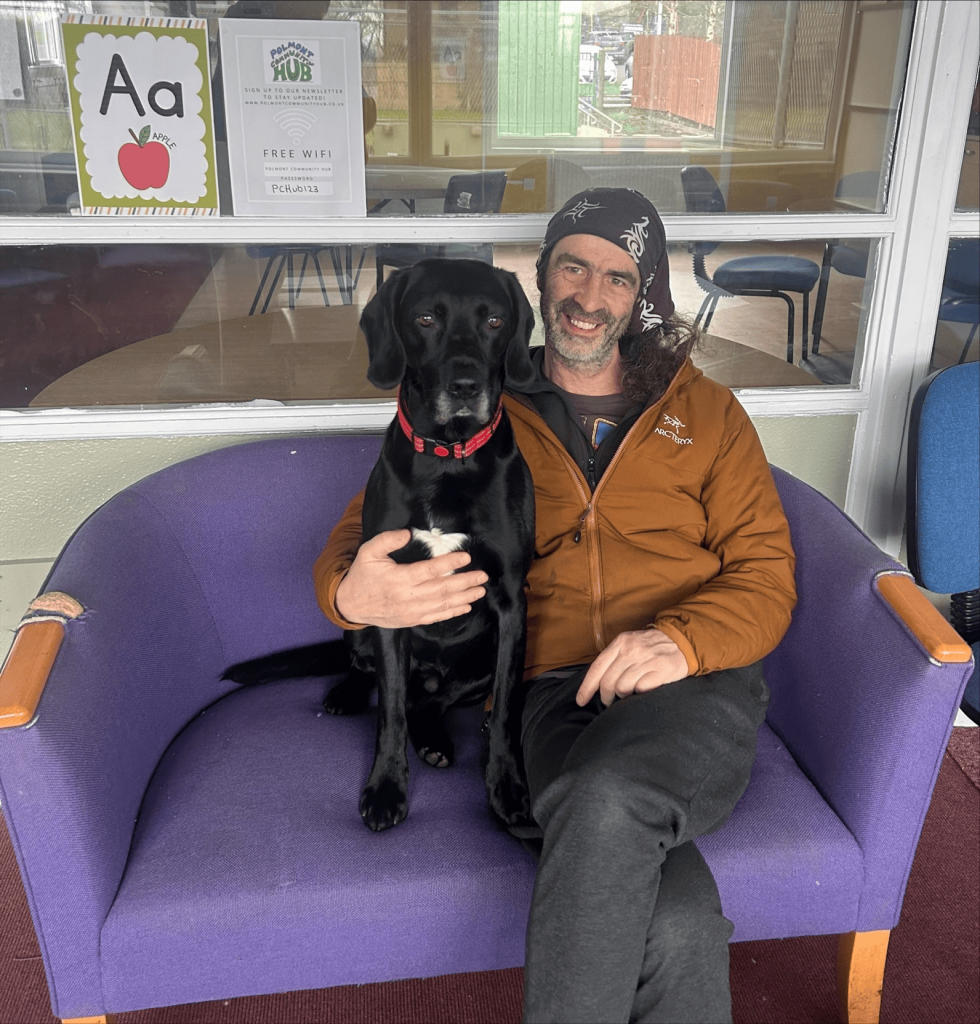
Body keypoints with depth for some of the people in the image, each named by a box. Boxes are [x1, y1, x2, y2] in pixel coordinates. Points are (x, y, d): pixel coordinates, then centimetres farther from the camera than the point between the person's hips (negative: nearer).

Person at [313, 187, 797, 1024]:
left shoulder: (707, 413, 16)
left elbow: (766, 576, 11)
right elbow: (356, 537, 12)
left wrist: (683, 639, -12)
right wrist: (353, 593, -15)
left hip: (696, 684, 1)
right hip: (553, 692, 0)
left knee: (605, 803, -36)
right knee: (675, 922, -32)